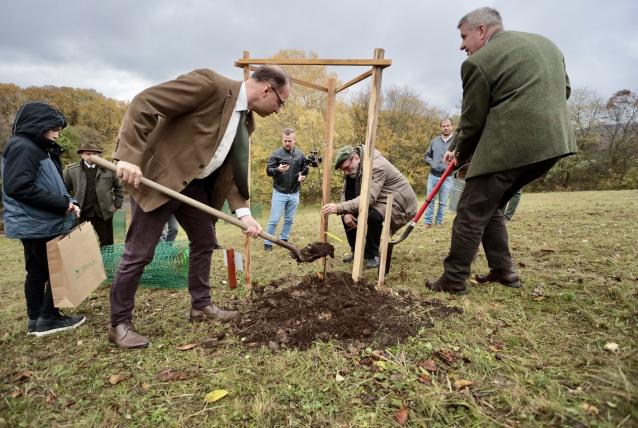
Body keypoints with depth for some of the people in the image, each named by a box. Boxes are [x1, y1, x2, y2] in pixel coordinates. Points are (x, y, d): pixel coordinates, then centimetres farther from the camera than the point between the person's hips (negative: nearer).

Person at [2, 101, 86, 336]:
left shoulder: (37, 148, 16)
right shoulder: (22, 147, -14)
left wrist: (67, 202, 2)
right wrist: (62, 203, -21)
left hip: (40, 223, 10)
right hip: (36, 225, -10)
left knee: (39, 272, 14)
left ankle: (36, 320, 25)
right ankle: (47, 318, 9)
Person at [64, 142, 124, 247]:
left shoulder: (108, 169, 2)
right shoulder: (71, 170, 0)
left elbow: (119, 187, 10)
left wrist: (117, 204, 5)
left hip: (104, 212, 0)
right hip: (81, 214, 0)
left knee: (107, 244, 8)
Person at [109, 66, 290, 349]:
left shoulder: (246, 121, 5)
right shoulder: (209, 83, -20)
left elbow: (232, 170, 6)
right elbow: (143, 103, -22)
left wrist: (243, 212, -5)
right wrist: (129, 156, -28)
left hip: (194, 183, 8)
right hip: (157, 175, -8)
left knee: (205, 241, 12)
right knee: (139, 253, -2)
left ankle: (201, 305, 28)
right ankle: (119, 323, 17)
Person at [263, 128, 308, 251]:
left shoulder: (300, 154, 5)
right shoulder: (276, 154, -5)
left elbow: (305, 169, 16)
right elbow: (268, 170, -7)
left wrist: (303, 176, -6)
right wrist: (278, 169, -27)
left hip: (294, 194, 4)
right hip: (279, 193, -3)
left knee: (289, 220, 13)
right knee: (274, 220, -2)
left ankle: (283, 239, 28)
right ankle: (267, 243, 10)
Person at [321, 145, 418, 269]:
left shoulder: (376, 166, -28)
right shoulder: (351, 170, -1)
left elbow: (369, 198, -39)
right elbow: (346, 193, -2)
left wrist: (339, 207, -46)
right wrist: (345, 213, -21)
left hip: (400, 204, -8)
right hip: (378, 202, 9)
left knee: (373, 215, -36)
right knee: (347, 213, -3)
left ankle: (373, 255, -12)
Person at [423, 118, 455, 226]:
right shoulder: (434, 141, 9)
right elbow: (427, 155, 16)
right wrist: (431, 163, -2)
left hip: (447, 177, -2)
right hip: (433, 175, 2)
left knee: (443, 202, 5)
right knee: (430, 200, 4)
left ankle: (439, 222, 14)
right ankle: (427, 222, 10)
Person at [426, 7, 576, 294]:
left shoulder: (478, 62, -4)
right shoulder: (546, 45, 22)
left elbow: (472, 121, -2)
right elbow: (563, 91, 27)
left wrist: (459, 156, 13)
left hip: (510, 145, -9)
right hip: (551, 141, 9)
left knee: (471, 213, -1)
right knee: (490, 206, 20)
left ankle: (453, 281, 5)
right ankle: (503, 270, 23)